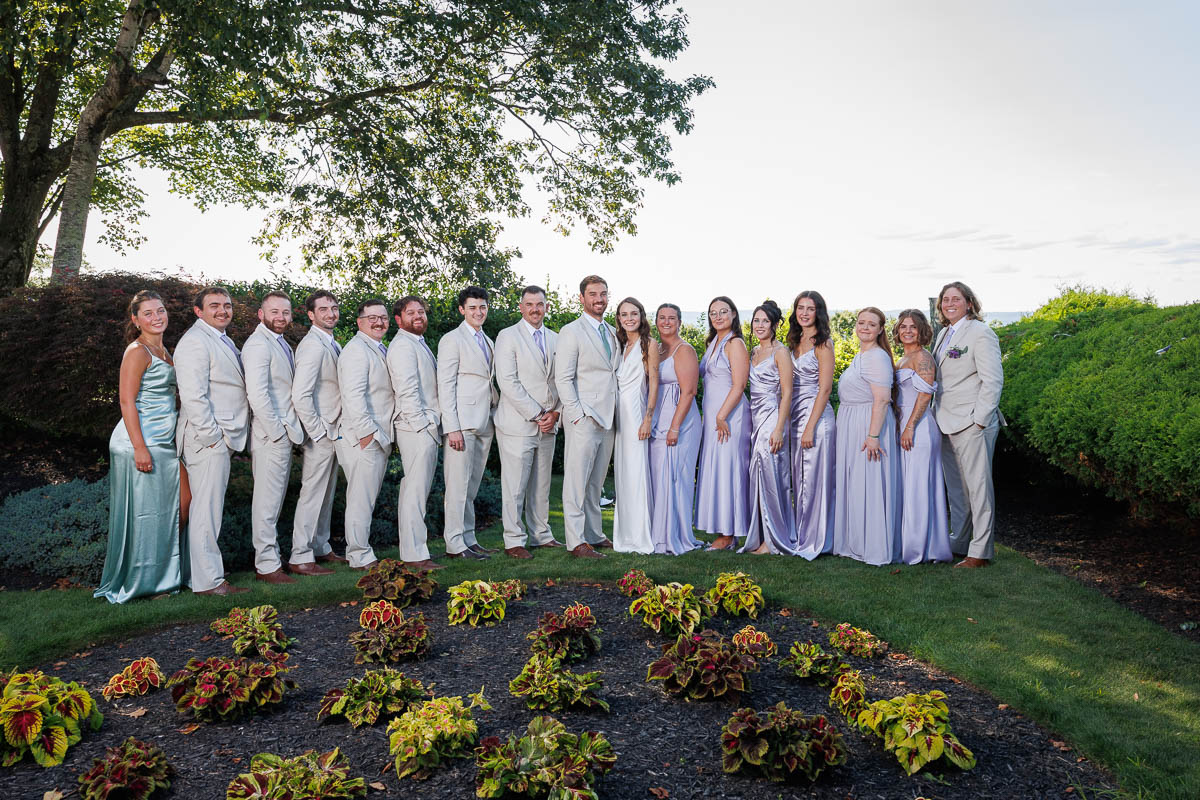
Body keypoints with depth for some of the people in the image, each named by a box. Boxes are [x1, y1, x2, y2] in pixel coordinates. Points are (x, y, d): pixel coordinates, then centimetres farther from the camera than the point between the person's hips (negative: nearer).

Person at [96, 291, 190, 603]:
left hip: (163, 444, 9)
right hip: (141, 443, -9)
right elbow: (127, 401, -16)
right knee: (142, 513, -1)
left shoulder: (162, 351, 16)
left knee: (166, 512, 12)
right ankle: (138, 581, 10)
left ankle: (162, 576, 22)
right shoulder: (137, 351, -11)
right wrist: (140, 447, -22)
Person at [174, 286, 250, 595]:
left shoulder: (224, 341, 19)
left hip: (222, 437, 10)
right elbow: (193, 395, -19)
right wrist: (211, 435, -19)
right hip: (207, 439, -10)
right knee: (207, 508, -5)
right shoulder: (195, 341, -12)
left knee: (209, 507, 15)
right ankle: (208, 580, 1)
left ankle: (207, 569, 23)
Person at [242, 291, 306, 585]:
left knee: (274, 499, 15)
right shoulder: (258, 344, -12)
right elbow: (256, 393, -22)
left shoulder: (283, 344, 18)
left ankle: (269, 558, 25)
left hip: (284, 434, 10)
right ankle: (267, 565, 4)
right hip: (271, 435, -10)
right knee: (268, 500, -4)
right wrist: (276, 430, -18)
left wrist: (291, 429, 14)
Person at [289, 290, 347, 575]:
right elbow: (300, 396, -23)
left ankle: (321, 548, 28)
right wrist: (319, 431, -19)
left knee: (327, 494, 16)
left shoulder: (333, 345, 14)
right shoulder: (312, 346, -16)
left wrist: (337, 430, 14)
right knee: (312, 494, -4)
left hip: (334, 432, 9)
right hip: (320, 433, -9)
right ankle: (300, 558, 5)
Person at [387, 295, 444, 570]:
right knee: (416, 489, -9)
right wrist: (422, 424, -17)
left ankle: (411, 534, 27)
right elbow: (407, 390, -18)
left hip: (426, 426, 10)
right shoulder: (402, 346, -10)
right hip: (417, 427, -10)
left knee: (413, 487, 17)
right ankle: (414, 554, -5)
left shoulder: (419, 343, 22)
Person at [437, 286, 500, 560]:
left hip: (484, 423, 7)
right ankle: (455, 544, 2)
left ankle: (469, 539, 17)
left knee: (472, 486, 11)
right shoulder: (452, 340, -3)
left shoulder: (488, 342, 20)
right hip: (462, 423, -7)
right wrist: (452, 428, -16)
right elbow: (445, 386, -10)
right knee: (458, 485, -4)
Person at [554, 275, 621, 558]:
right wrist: (577, 414, -16)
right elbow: (563, 378, -10)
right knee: (577, 481, -4)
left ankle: (594, 535, 21)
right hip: (583, 418, -7)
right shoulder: (571, 332, -5)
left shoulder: (612, 333, 17)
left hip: (607, 418, 7)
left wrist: (616, 411, 11)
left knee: (596, 481, 13)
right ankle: (576, 541, 2)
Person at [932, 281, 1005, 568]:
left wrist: (979, 419, -16)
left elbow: (993, 380, -13)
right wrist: (938, 416, 16)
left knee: (978, 486, -2)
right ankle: (958, 544, 25)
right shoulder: (944, 334, 16)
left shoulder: (980, 333, -8)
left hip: (973, 424, -8)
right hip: (948, 424, 8)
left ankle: (980, 552, 4)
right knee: (955, 488, 15)